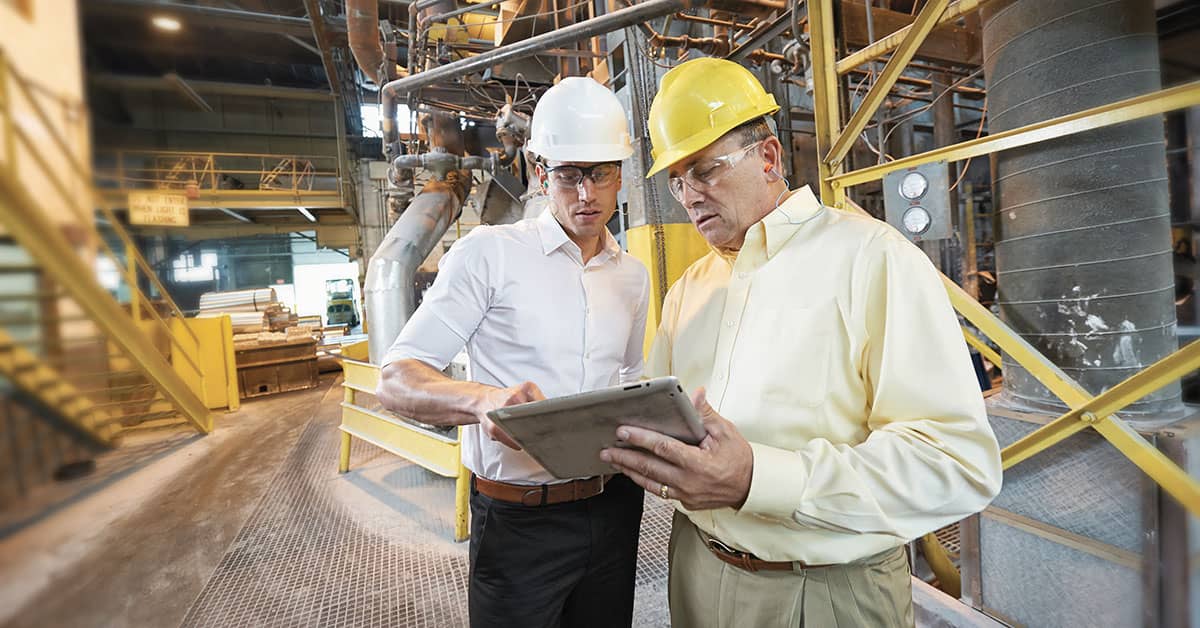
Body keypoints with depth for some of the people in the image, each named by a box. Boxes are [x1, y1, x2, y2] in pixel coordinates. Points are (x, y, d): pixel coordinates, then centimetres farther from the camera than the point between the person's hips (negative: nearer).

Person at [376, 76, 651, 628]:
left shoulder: (633, 275, 6)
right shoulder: (488, 253, -11)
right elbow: (396, 382, -14)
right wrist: (483, 399, -34)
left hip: (614, 505, 5)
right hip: (519, 519, -4)